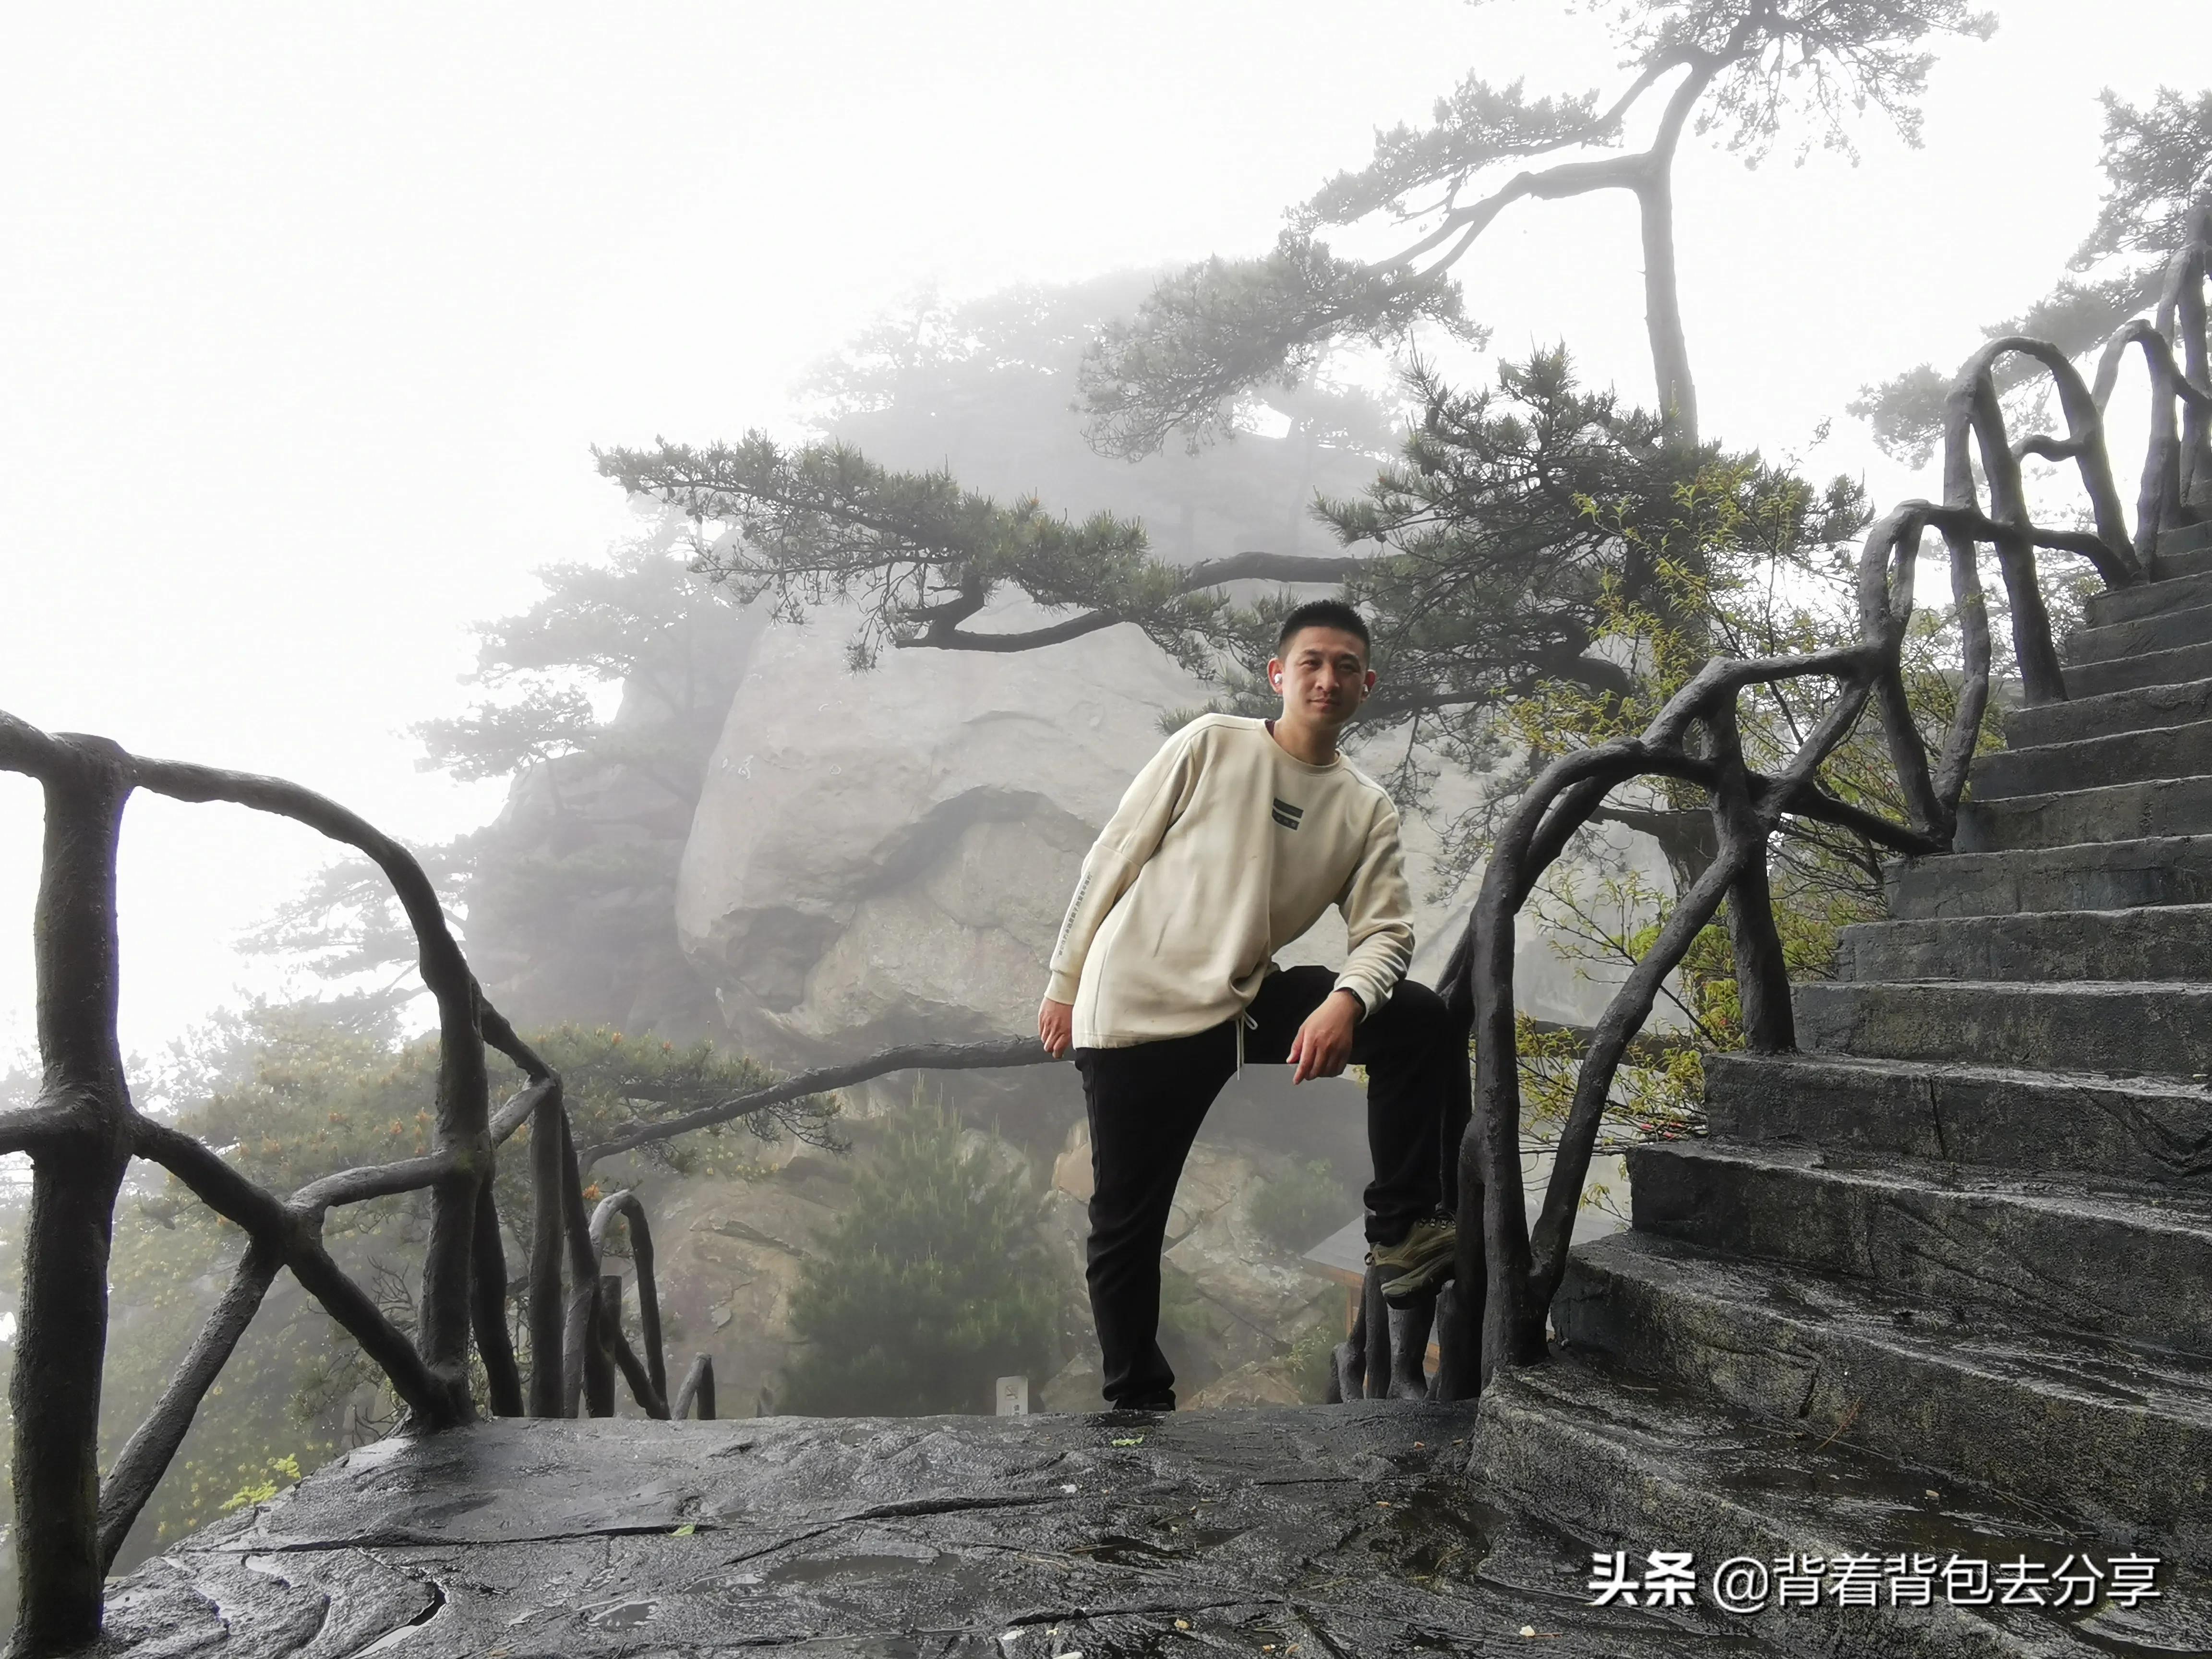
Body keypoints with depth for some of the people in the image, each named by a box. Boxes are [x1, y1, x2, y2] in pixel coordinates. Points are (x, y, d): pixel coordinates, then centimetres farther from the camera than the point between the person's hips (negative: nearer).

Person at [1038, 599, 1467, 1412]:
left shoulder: (1369, 810, 4)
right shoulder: (1210, 744, -6)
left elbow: (1385, 931, -3)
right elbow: (1113, 857, -2)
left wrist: (1346, 1001, -26)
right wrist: (1064, 983, 1)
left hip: (1245, 1004, 3)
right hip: (1134, 1006, -3)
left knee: (1424, 1022, -12)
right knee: (1126, 1224, 1)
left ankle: (1402, 1225, -4)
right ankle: (1137, 1399, 21)